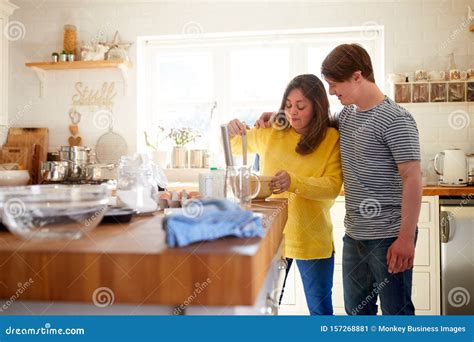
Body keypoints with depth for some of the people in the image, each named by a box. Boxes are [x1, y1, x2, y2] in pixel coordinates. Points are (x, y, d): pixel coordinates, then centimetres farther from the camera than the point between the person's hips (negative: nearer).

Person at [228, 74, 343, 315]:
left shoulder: (332, 139, -6)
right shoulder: (270, 132, 1)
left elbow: (333, 186, -16)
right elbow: (232, 147, 12)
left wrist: (294, 182, -32)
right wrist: (232, 131, -10)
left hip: (312, 239, -2)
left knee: (320, 309, 14)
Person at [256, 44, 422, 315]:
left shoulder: (396, 120, -13)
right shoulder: (346, 115, 10)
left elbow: (412, 179, -17)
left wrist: (406, 237, -19)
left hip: (388, 237, -8)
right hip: (354, 234, 8)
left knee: (396, 312, 7)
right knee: (356, 310, 19)